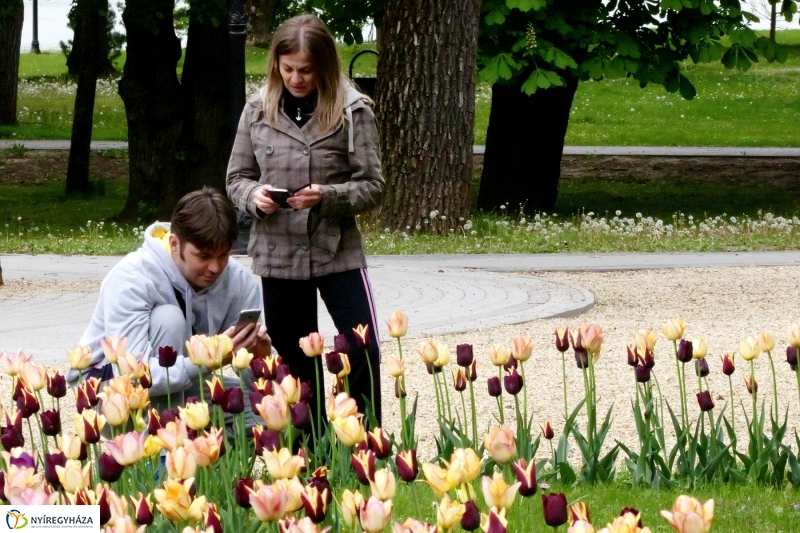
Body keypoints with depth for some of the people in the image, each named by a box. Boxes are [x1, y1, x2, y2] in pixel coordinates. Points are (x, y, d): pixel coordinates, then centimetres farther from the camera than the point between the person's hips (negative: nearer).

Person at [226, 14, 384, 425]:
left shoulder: (352, 111, -6)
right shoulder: (258, 110, 1)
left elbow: (372, 187, -5)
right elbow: (237, 178, 9)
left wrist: (328, 197, -22)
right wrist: (254, 196, -13)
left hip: (338, 252, -2)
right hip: (277, 256, 2)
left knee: (364, 352, -10)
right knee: (295, 362, 9)